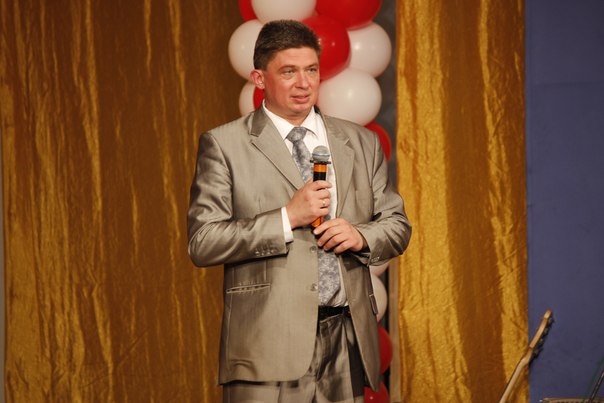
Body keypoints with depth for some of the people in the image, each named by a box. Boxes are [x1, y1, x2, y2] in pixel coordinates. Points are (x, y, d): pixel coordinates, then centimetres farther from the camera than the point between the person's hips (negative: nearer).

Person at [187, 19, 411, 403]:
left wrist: (361, 236, -5)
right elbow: (202, 243, -6)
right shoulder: (224, 145, 2)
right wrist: (287, 218, -13)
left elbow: (397, 225, 17)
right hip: (270, 341, -4)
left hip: (347, 341, 4)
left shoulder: (362, 143, 15)